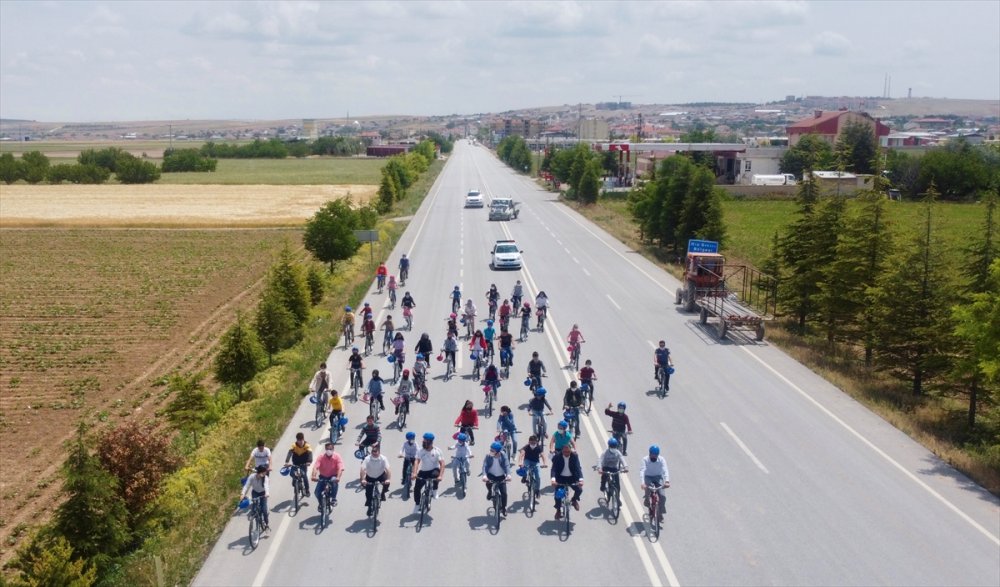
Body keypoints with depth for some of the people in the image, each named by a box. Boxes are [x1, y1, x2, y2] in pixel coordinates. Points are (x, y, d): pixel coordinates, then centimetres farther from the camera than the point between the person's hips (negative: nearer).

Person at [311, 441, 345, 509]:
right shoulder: (321, 457, -15)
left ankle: (333, 499, -16)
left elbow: (340, 468, -27)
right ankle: (320, 503, 21)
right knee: (317, 492, -13)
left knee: (335, 482, -36)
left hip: (333, 476, -2)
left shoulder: (337, 456, -17)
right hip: (323, 477, 2)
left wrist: (338, 477, -45)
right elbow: (315, 467, -25)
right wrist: (314, 476, -44)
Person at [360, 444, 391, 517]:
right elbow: (363, 469, -35)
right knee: (368, 494, -5)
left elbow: (387, 469, -34)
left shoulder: (383, 458, -25)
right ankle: (369, 508, 21)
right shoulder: (367, 459, -25)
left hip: (380, 475, 0)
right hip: (370, 477, 0)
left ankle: (382, 494, 3)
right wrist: (363, 479, -49)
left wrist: (388, 479, -49)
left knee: (386, 483, -29)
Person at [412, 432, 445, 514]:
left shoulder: (436, 451, -14)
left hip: (434, 470, -2)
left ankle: (434, 491, -7)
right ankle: (417, 505, 18)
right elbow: (417, 462, -18)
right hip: (423, 471, 2)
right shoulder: (420, 450, -9)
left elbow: (442, 463, -20)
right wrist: (414, 473, -35)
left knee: (436, 474, -37)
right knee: (416, 488, -8)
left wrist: (440, 476, -35)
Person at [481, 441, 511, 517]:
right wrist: (484, 475, -42)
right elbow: (484, 466, -24)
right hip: (491, 475, 1)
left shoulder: (503, 455, -17)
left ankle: (504, 509, 14)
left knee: (504, 493, -8)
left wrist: (508, 474, -41)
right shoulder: (488, 456, -17)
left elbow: (507, 465, -23)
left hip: (501, 477, -1)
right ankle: (490, 492, 9)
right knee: (488, 483, -28)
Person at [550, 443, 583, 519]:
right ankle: (558, 510, 12)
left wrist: (581, 479, -36)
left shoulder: (575, 456, -15)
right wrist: (553, 479, -41)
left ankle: (574, 500, 15)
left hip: (572, 477, 1)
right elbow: (554, 469, -24)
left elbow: (578, 468, -20)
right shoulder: (557, 456, -17)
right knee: (557, 493, -11)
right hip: (561, 477, 0)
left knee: (579, 489, -18)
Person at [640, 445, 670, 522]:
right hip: (648, 477, -1)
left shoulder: (661, 460, -14)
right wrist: (643, 483, -43)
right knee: (647, 486, -34)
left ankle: (660, 513, 0)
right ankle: (646, 499, -2)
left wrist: (667, 481, -43)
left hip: (658, 477, 1)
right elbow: (642, 471, -28)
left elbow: (665, 471, -25)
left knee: (662, 496, -17)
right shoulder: (645, 459, -17)